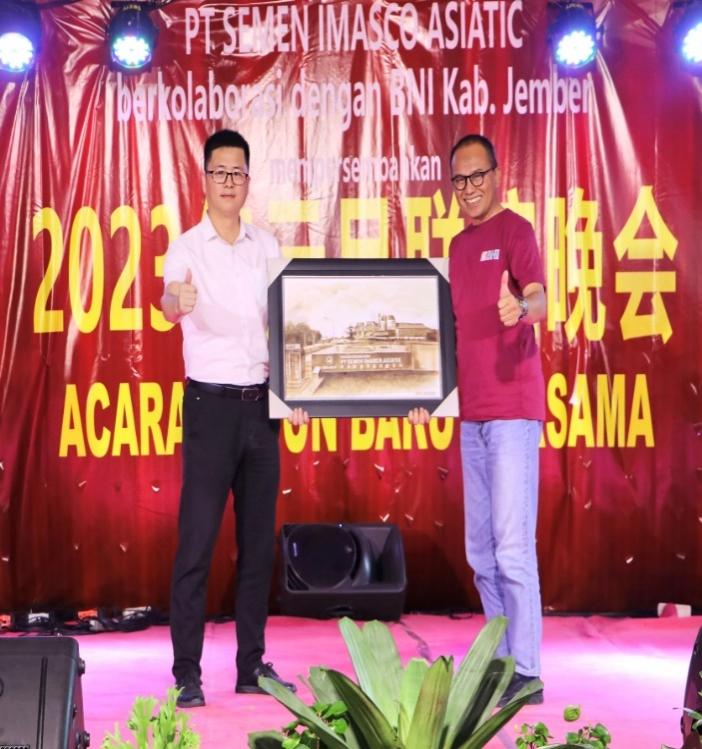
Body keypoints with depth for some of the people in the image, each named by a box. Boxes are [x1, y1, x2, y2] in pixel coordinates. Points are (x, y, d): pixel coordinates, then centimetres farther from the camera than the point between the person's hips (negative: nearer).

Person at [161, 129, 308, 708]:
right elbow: (170, 302, -27)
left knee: (260, 538, 8)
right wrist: (178, 302, -50)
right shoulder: (187, 247, -6)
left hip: (261, 403, 5)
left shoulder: (267, 246, 9)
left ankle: (252, 664, 17)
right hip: (211, 402, -5)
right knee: (197, 540, -5)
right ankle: (187, 673, 1)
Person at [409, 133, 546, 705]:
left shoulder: (514, 230, -6)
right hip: (472, 414, 8)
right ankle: (500, 659, 21)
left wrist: (521, 307, -45)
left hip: (513, 410, -8)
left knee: (512, 545, -9)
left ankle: (526, 672, -3)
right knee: (480, 549, 11)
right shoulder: (459, 244, 18)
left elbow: (539, 299, -23)